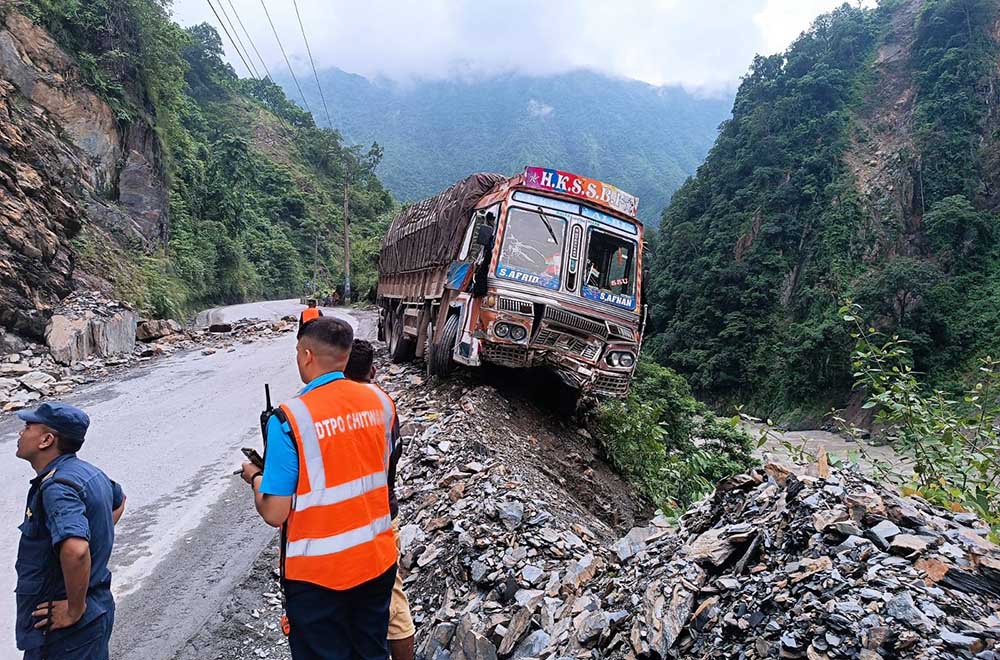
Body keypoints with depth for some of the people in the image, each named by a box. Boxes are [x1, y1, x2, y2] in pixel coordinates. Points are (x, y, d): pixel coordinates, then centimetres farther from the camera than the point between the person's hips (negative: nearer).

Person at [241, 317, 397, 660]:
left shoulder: (290, 419, -21)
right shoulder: (381, 401, -6)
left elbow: (274, 514, -17)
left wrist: (255, 477, 4)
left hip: (318, 573, -4)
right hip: (378, 560, 5)